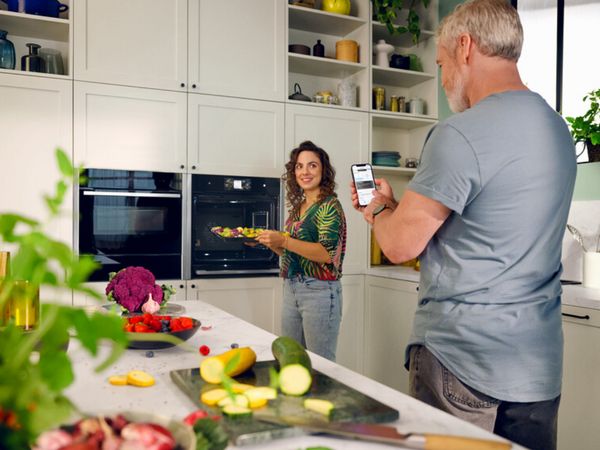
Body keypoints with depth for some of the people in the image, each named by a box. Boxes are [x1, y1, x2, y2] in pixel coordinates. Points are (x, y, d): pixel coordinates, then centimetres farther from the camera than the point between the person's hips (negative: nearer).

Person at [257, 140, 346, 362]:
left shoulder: (330, 205, -9)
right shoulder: (297, 207, 13)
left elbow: (327, 254, -21)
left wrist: (283, 240, -25)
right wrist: (269, 241, 4)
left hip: (319, 291, -8)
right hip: (291, 290, 8)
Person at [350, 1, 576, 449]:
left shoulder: (461, 134, -19)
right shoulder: (557, 129, 9)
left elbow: (401, 244, -16)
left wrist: (378, 208, 6)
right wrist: (398, 204, 19)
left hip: (463, 364, -7)